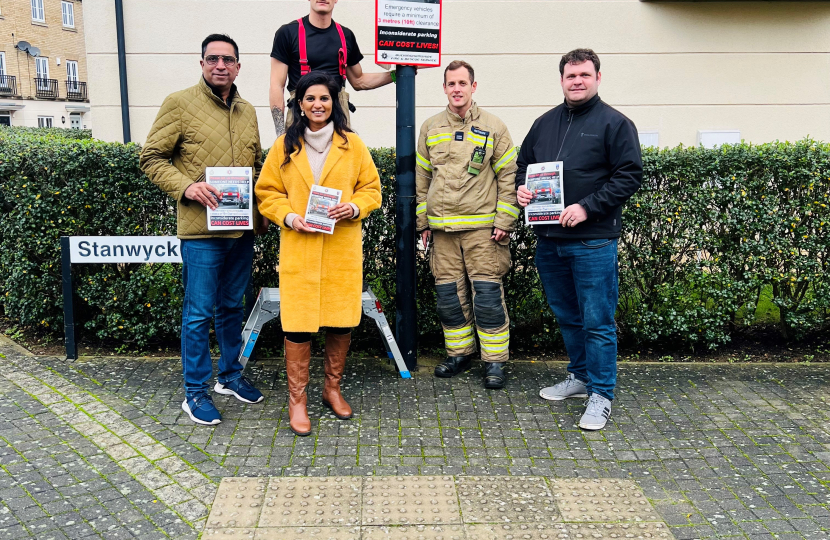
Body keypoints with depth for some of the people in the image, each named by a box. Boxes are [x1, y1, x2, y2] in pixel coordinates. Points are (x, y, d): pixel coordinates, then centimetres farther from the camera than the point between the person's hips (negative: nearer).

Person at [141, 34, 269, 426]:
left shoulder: (247, 112, 14)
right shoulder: (180, 104, -4)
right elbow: (151, 157, -4)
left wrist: (263, 209, 13)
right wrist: (186, 186, -19)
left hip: (242, 229, 6)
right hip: (201, 230, -6)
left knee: (233, 306, 17)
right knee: (199, 312, 1)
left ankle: (230, 376, 32)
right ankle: (195, 392, 14)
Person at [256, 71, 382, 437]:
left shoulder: (352, 145, 7)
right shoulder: (284, 146, 6)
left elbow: (371, 187, 9)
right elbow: (267, 192, 8)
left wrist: (354, 207, -10)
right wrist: (289, 217, -10)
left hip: (343, 247, 1)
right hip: (298, 247, -1)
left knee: (342, 322, 6)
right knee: (298, 323, -1)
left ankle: (333, 388, 28)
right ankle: (297, 399, 14)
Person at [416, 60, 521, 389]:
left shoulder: (493, 128, 2)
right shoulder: (430, 128, 11)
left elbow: (508, 176, 1)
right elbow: (422, 178, 15)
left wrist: (503, 221, -6)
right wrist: (423, 221, 11)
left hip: (482, 227, -3)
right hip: (442, 228, 4)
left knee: (488, 295, -3)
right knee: (449, 295, 8)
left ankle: (495, 361, 8)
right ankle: (459, 354, 23)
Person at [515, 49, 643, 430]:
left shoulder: (614, 123, -3)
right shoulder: (545, 123, 15)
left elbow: (630, 176, -9)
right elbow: (523, 164, 23)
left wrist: (587, 207, -17)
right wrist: (521, 188, 1)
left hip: (593, 241, -6)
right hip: (548, 240, 6)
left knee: (597, 320, -1)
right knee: (566, 315, 18)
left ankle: (601, 394, 11)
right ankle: (580, 377, 35)